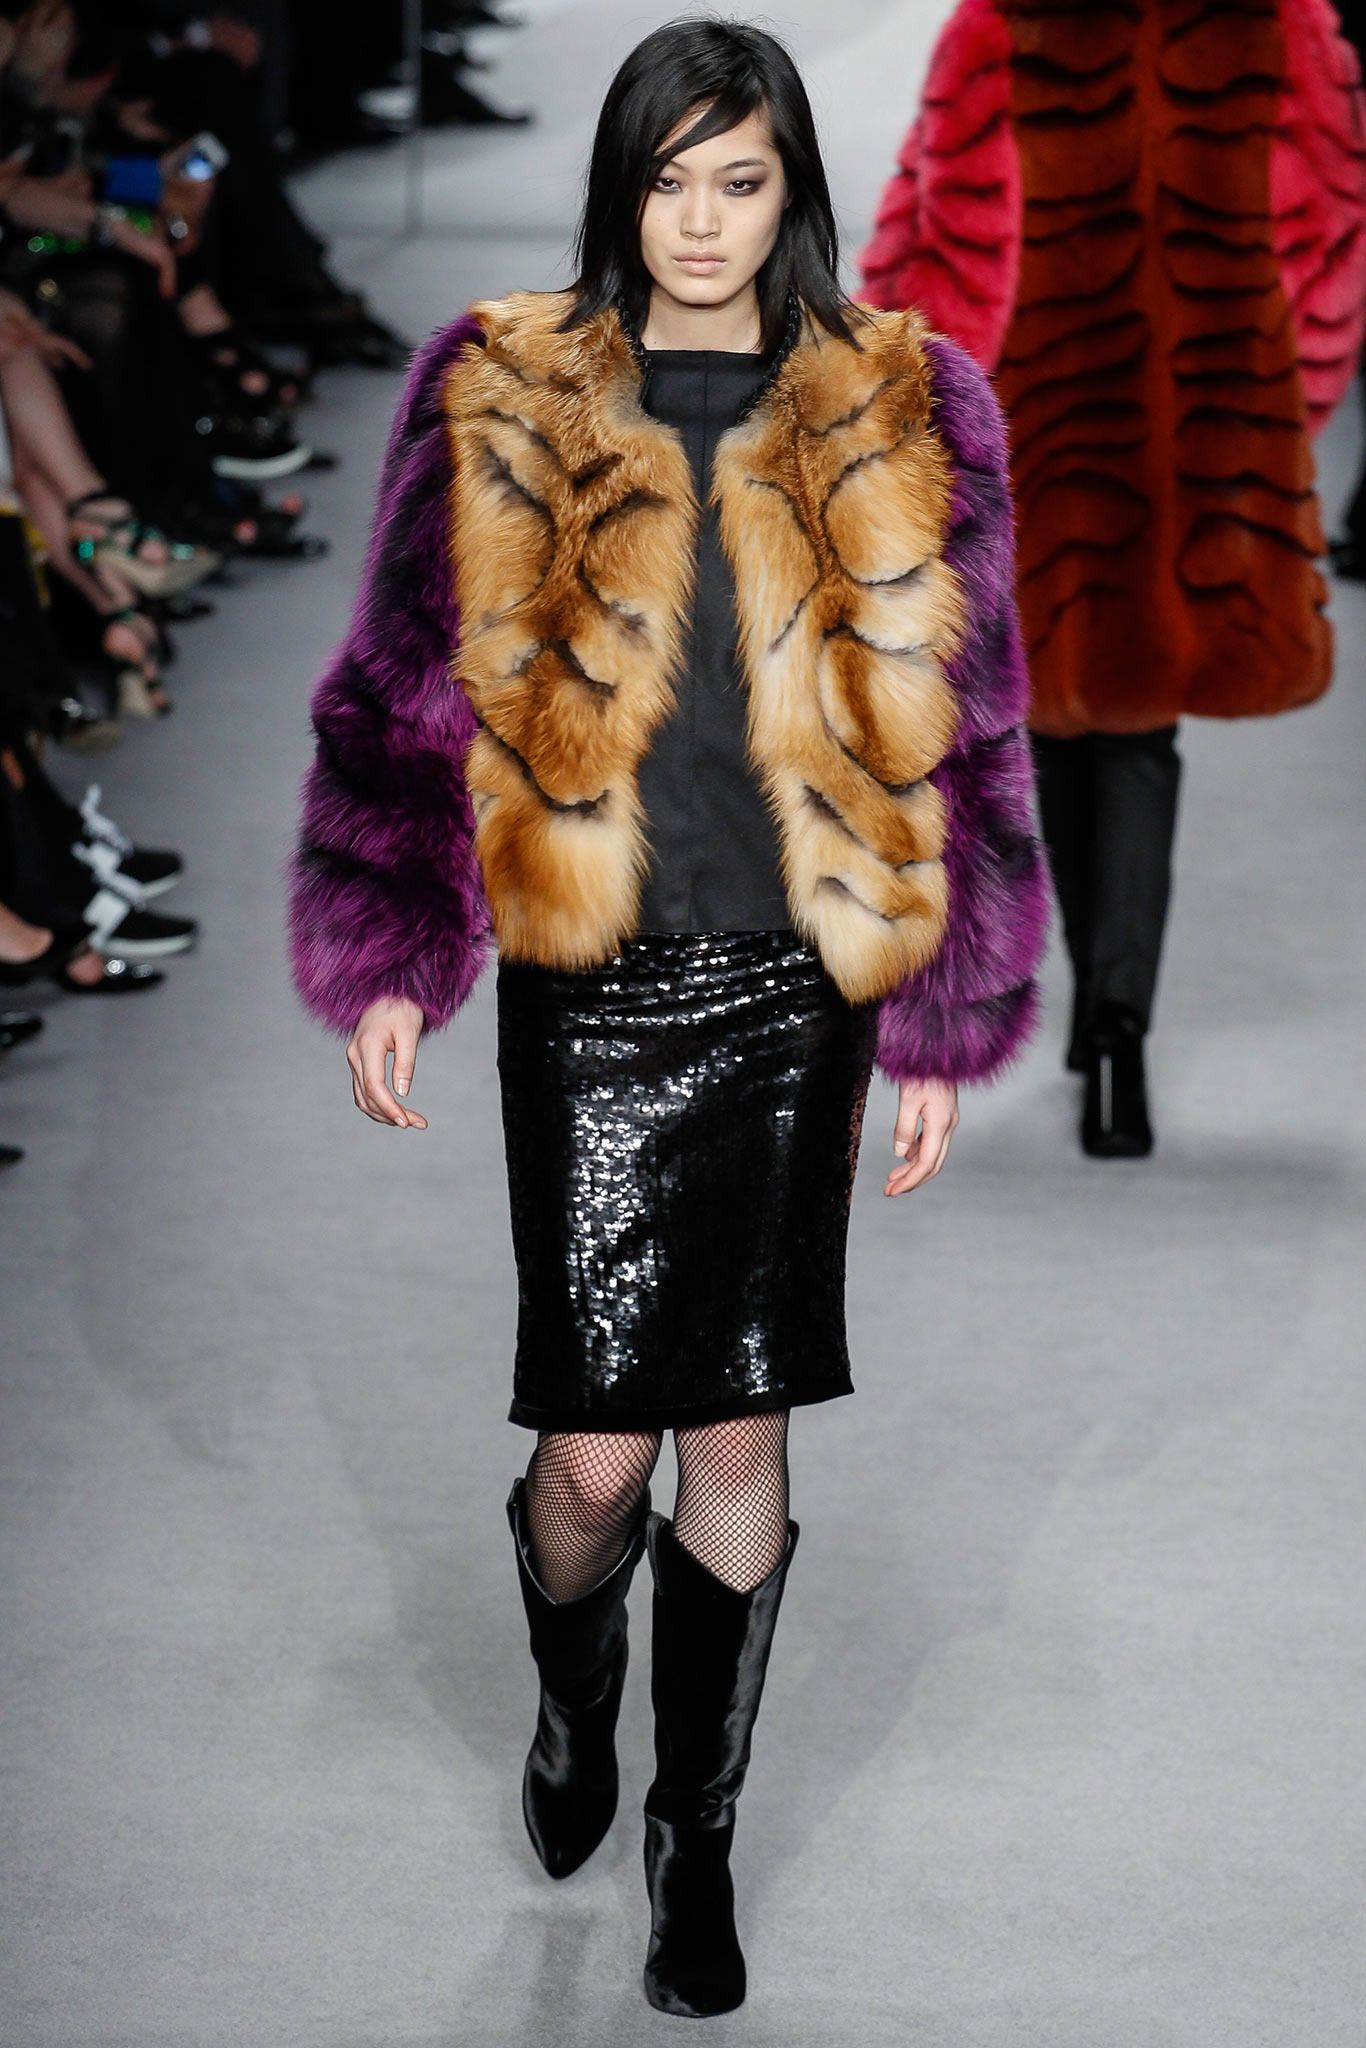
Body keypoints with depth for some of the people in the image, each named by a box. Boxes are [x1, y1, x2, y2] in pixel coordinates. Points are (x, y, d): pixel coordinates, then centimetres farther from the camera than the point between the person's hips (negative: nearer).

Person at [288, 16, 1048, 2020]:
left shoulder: (898, 420, 3)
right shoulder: (506, 407, 1)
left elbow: (956, 731, 5)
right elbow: (414, 692, 4)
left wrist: (942, 1028, 3)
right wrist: (387, 962, -3)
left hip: (796, 998, 1)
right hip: (594, 1001, -1)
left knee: (743, 1433, 5)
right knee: (596, 1451, -1)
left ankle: (698, 1837, 23)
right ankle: (575, 1705, 33)